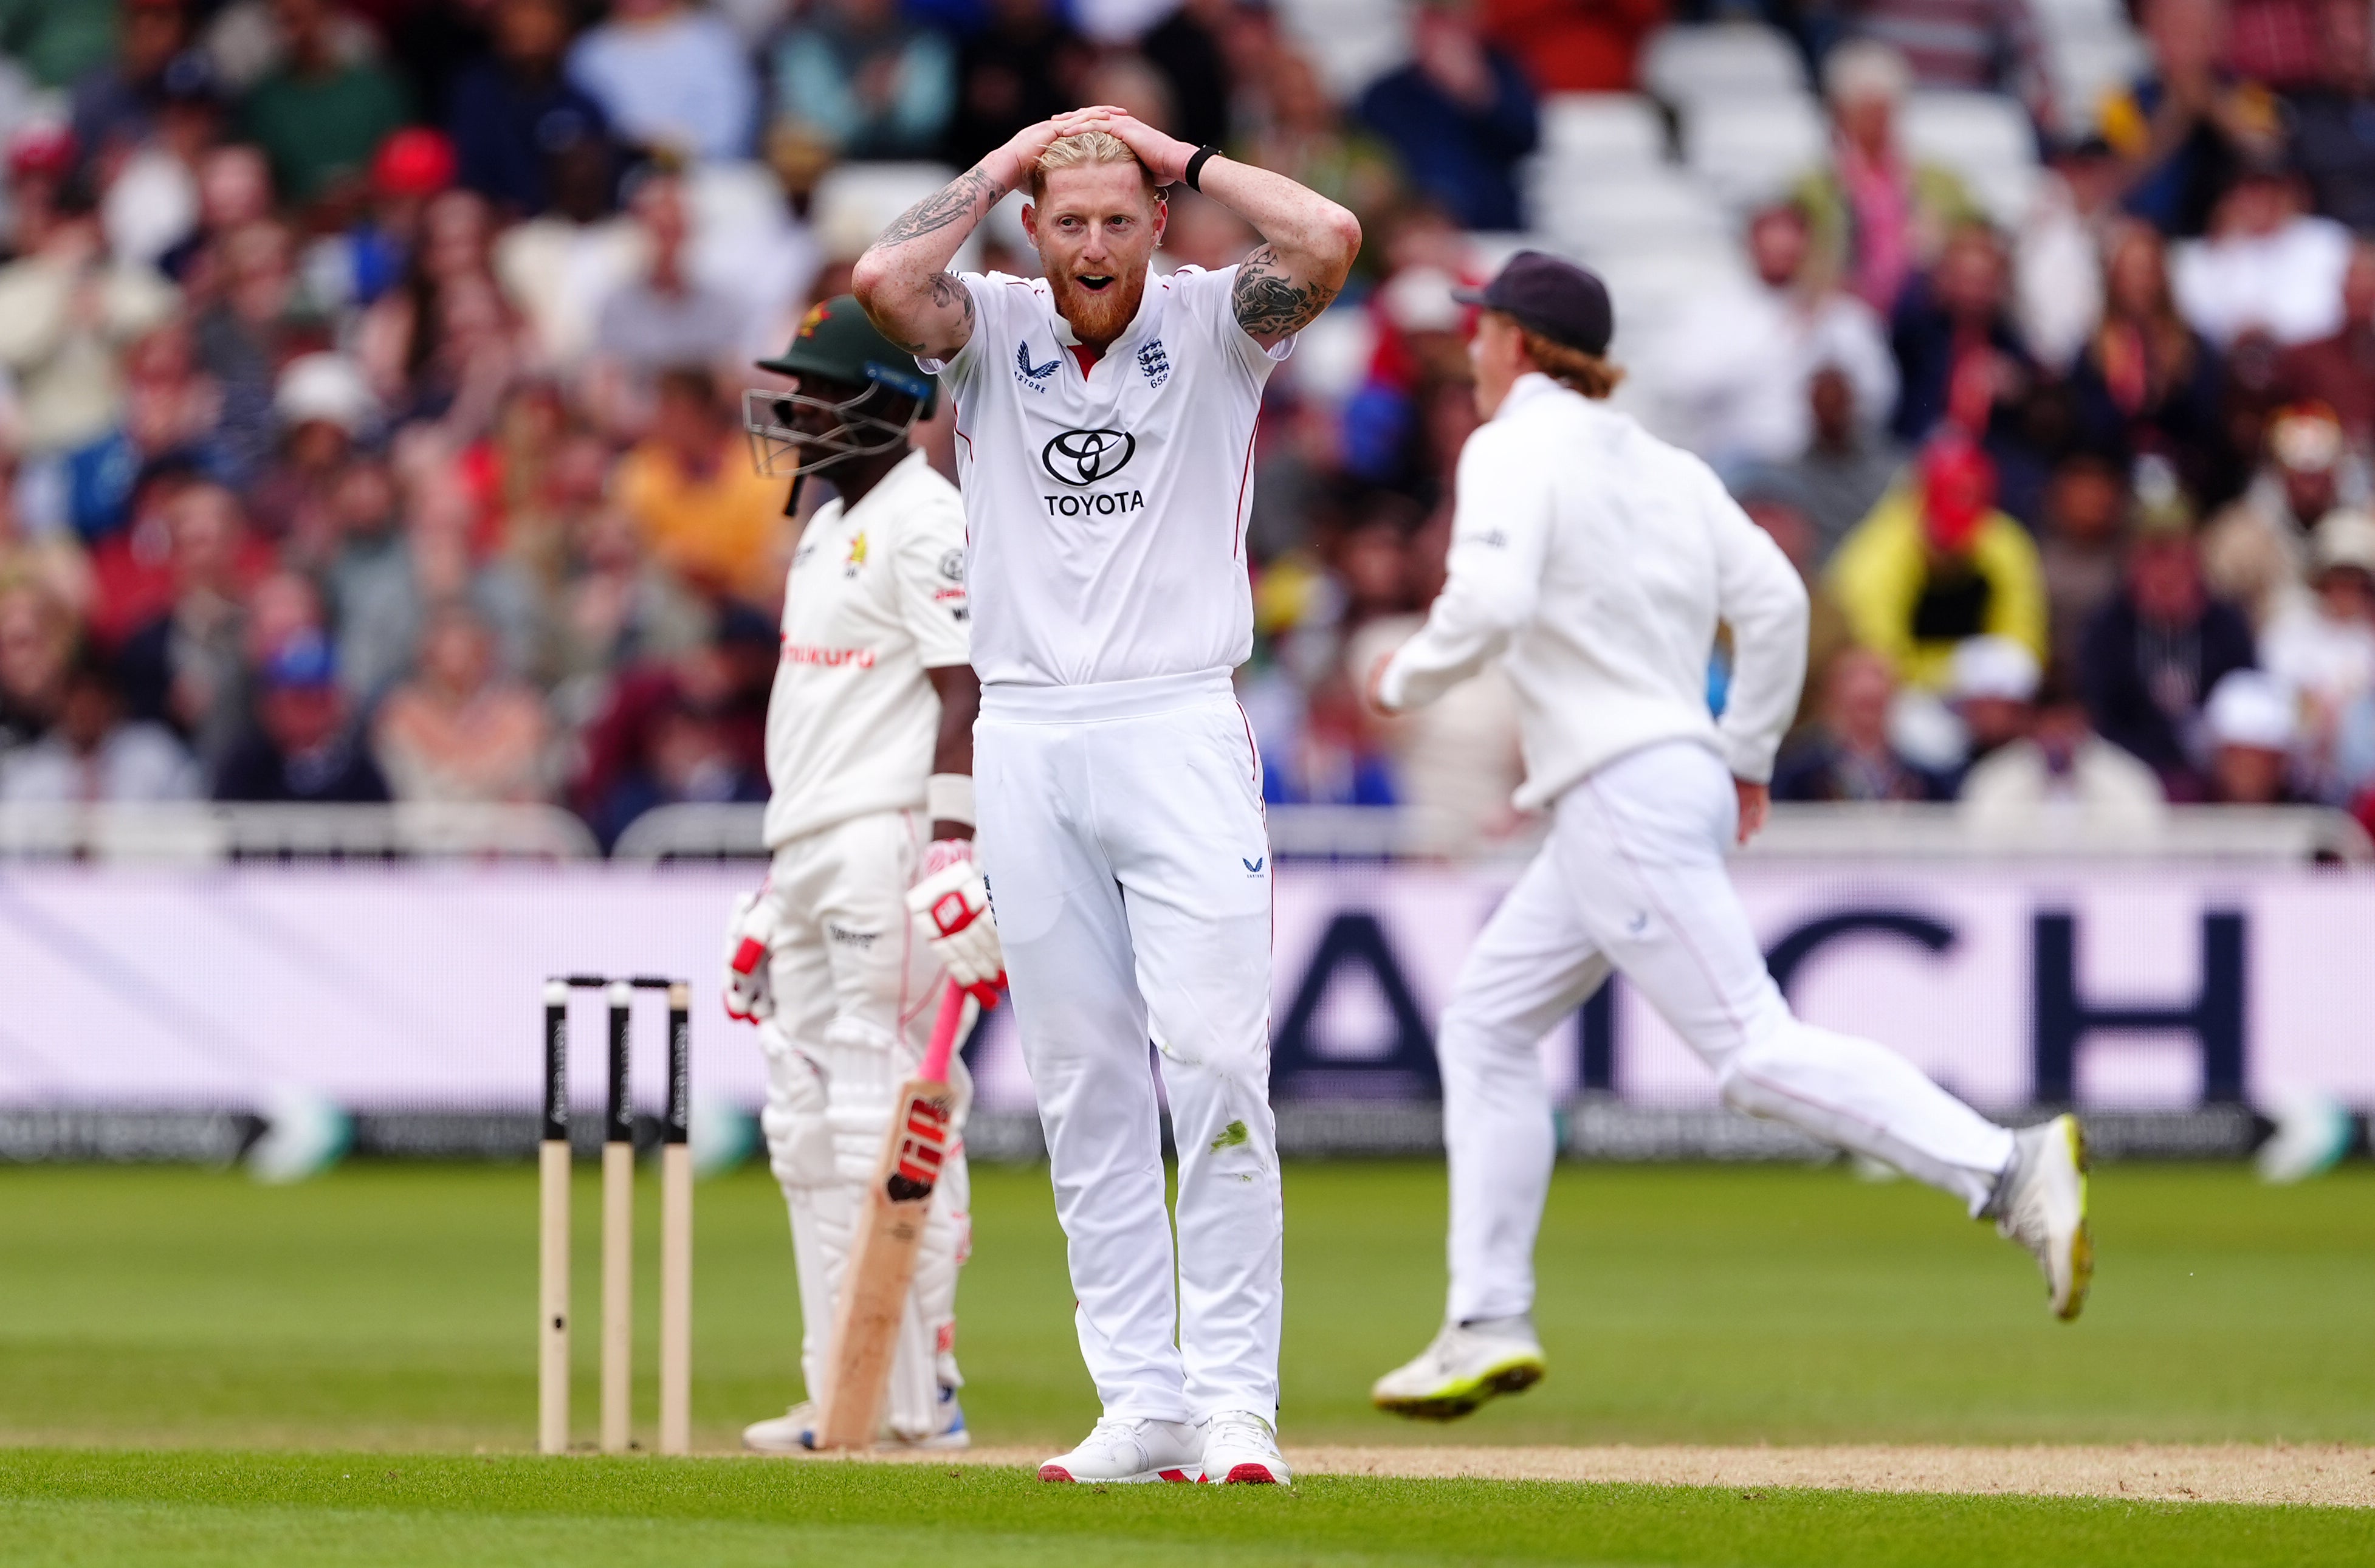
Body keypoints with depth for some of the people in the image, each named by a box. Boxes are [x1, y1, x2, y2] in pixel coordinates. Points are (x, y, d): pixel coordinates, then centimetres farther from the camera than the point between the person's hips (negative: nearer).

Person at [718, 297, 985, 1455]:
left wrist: (951, 852, -26)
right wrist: (777, 882, 24)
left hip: (893, 839, -10)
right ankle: (842, 1396, 12)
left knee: (887, 1121, -12)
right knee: (809, 1132, 9)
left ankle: (917, 1401, -12)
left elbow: (966, 695, -17)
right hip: (813, 854, 10)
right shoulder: (828, 527, 21)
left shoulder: (928, 520, -9)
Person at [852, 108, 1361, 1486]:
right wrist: (1005, 165, -2)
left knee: (1215, 1059, -12)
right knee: (1086, 1086, 4)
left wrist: (1180, 155, -4)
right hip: (1025, 738, 3)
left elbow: (1330, 241, -16)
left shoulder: (1212, 325, 3)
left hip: (1179, 732, -3)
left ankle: (1234, 1390, -10)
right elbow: (884, 280, -13)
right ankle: (1141, 1402, 6)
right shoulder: (994, 330, 7)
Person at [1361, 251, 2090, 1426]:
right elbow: (1774, 602, 13)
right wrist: (1748, 754, 20)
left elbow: (1491, 602, -21)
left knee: (1756, 1052, -16)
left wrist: (1408, 677, -4)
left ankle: (2008, 1168, -28)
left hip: (1622, 797, -10)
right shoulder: (1662, 464, 18)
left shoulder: (1515, 450, -6)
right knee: (1483, 1030, 15)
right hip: (1678, 778, 10)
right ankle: (1489, 1325, 13)